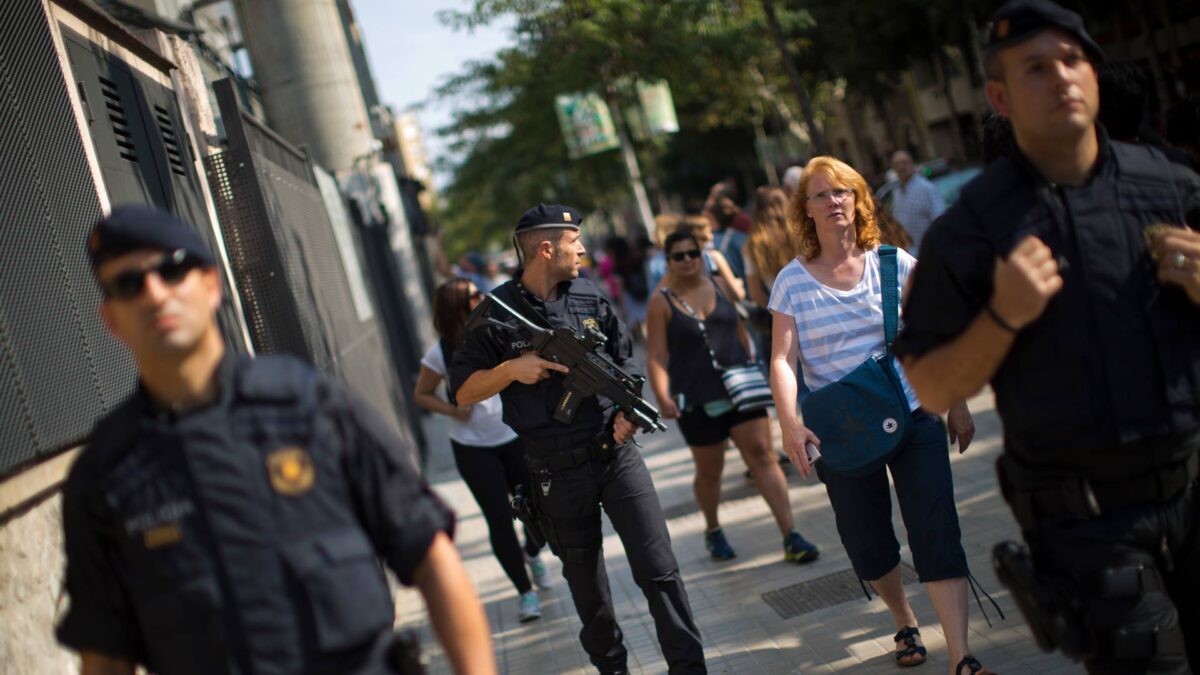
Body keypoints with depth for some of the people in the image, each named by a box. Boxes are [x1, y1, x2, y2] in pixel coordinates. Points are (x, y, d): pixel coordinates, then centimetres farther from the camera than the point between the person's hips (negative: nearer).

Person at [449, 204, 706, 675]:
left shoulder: (591, 298, 4)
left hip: (616, 455, 2)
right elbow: (463, 391, -4)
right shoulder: (498, 314, -6)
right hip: (558, 473, -2)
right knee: (585, 581, 13)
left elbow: (625, 360, 13)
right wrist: (512, 369, -19)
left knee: (658, 568, -3)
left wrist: (629, 409, -4)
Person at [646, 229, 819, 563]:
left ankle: (790, 536, -9)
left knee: (763, 455, -7)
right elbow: (656, 357, -10)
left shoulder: (720, 286, 6)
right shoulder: (661, 303, -5)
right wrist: (662, 397, -23)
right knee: (709, 471, 9)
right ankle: (712, 531, 35)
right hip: (697, 400, -2)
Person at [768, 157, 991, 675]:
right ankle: (904, 621, 38)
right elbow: (782, 359, -10)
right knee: (866, 541, 10)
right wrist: (790, 424, -24)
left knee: (936, 532, -9)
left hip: (913, 416, 0)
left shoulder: (894, 263, 0)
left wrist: (957, 405, 8)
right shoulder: (793, 281, -3)